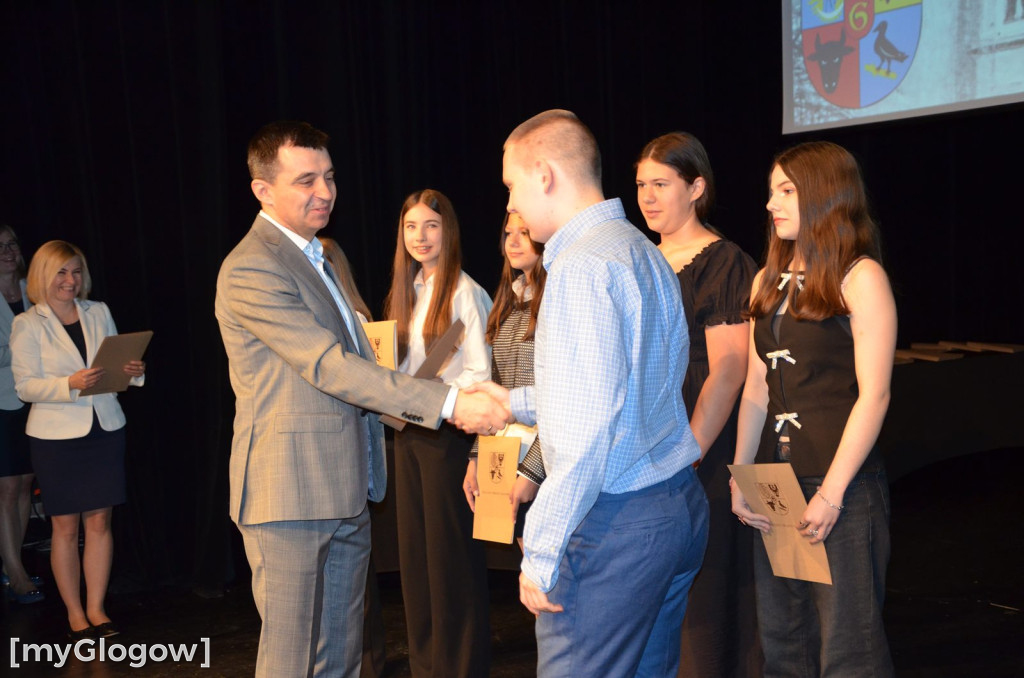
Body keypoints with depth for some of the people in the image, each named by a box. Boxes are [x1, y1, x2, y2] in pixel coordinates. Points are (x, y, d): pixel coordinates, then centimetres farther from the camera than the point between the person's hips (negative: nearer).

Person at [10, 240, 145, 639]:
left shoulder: (99, 313, 9)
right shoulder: (27, 324, -3)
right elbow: (25, 386, -9)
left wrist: (132, 371, -8)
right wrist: (70, 384, -24)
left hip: (105, 429, 3)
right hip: (56, 436, -3)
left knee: (99, 521, 5)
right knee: (66, 527, 4)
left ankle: (96, 608, 15)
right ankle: (74, 613, 14)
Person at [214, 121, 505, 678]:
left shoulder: (321, 255, 17)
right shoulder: (251, 271, -16)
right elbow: (331, 366, -23)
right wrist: (447, 403, -26)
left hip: (345, 496, 9)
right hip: (292, 497, -9)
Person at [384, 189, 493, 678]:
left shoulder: (464, 292, -10)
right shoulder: (406, 292, 13)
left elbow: (480, 375, -12)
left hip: (447, 432, -7)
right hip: (408, 433, 8)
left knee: (450, 550, 0)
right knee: (413, 547, 12)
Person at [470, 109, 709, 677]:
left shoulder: (582, 265, -16)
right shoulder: (645, 253, 15)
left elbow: (588, 425, -22)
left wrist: (541, 552, -18)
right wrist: (518, 403, 28)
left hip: (614, 523, -10)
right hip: (680, 504, 10)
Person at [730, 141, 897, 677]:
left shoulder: (860, 277, -6)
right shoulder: (769, 280, 12)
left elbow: (874, 394, -11)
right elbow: (756, 388, 12)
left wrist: (832, 492, -16)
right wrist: (740, 479, 4)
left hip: (841, 488, -6)